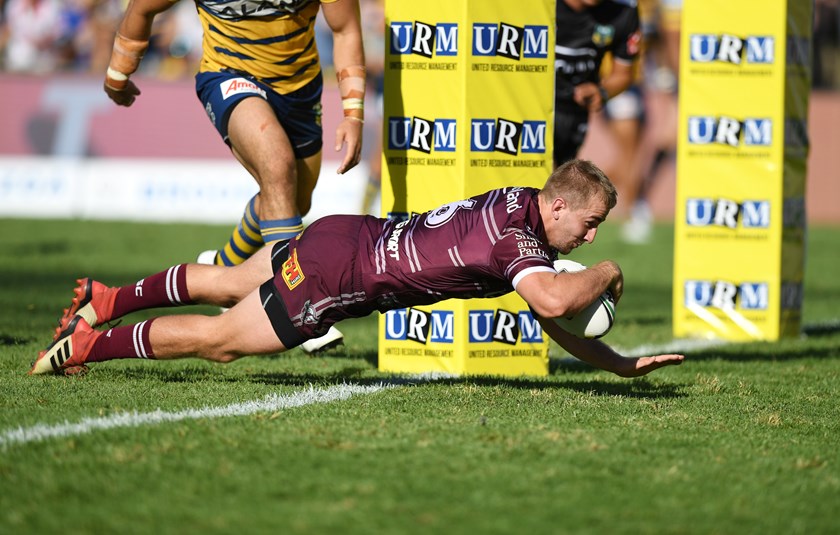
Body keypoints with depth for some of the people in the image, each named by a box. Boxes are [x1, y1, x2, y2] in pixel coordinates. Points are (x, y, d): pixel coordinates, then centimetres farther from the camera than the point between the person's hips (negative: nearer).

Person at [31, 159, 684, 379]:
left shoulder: (523, 205, 6)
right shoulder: (517, 235, -23)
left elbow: (549, 316, 14)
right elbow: (552, 298, -43)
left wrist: (620, 364, 9)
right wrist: (606, 273, -23)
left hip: (347, 238, 9)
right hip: (338, 271, -9)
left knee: (222, 284, 26)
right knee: (219, 340, 2)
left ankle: (107, 299, 38)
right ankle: (89, 344, 9)